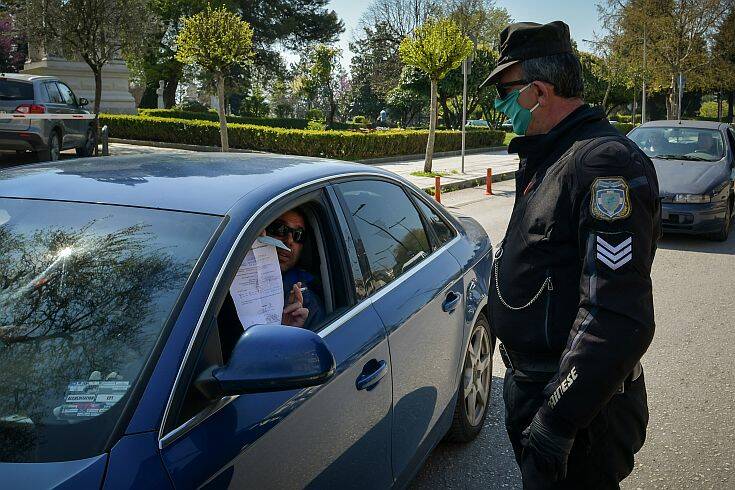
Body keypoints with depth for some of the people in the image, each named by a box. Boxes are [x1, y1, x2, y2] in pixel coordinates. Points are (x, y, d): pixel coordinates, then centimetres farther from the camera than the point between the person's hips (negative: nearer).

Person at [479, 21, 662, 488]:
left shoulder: (607, 164, -23)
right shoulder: (550, 159, 11)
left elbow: (617, 319, -31)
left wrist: (558, 420, -30)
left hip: (580, 408, -10)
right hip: (530, 385, 10)